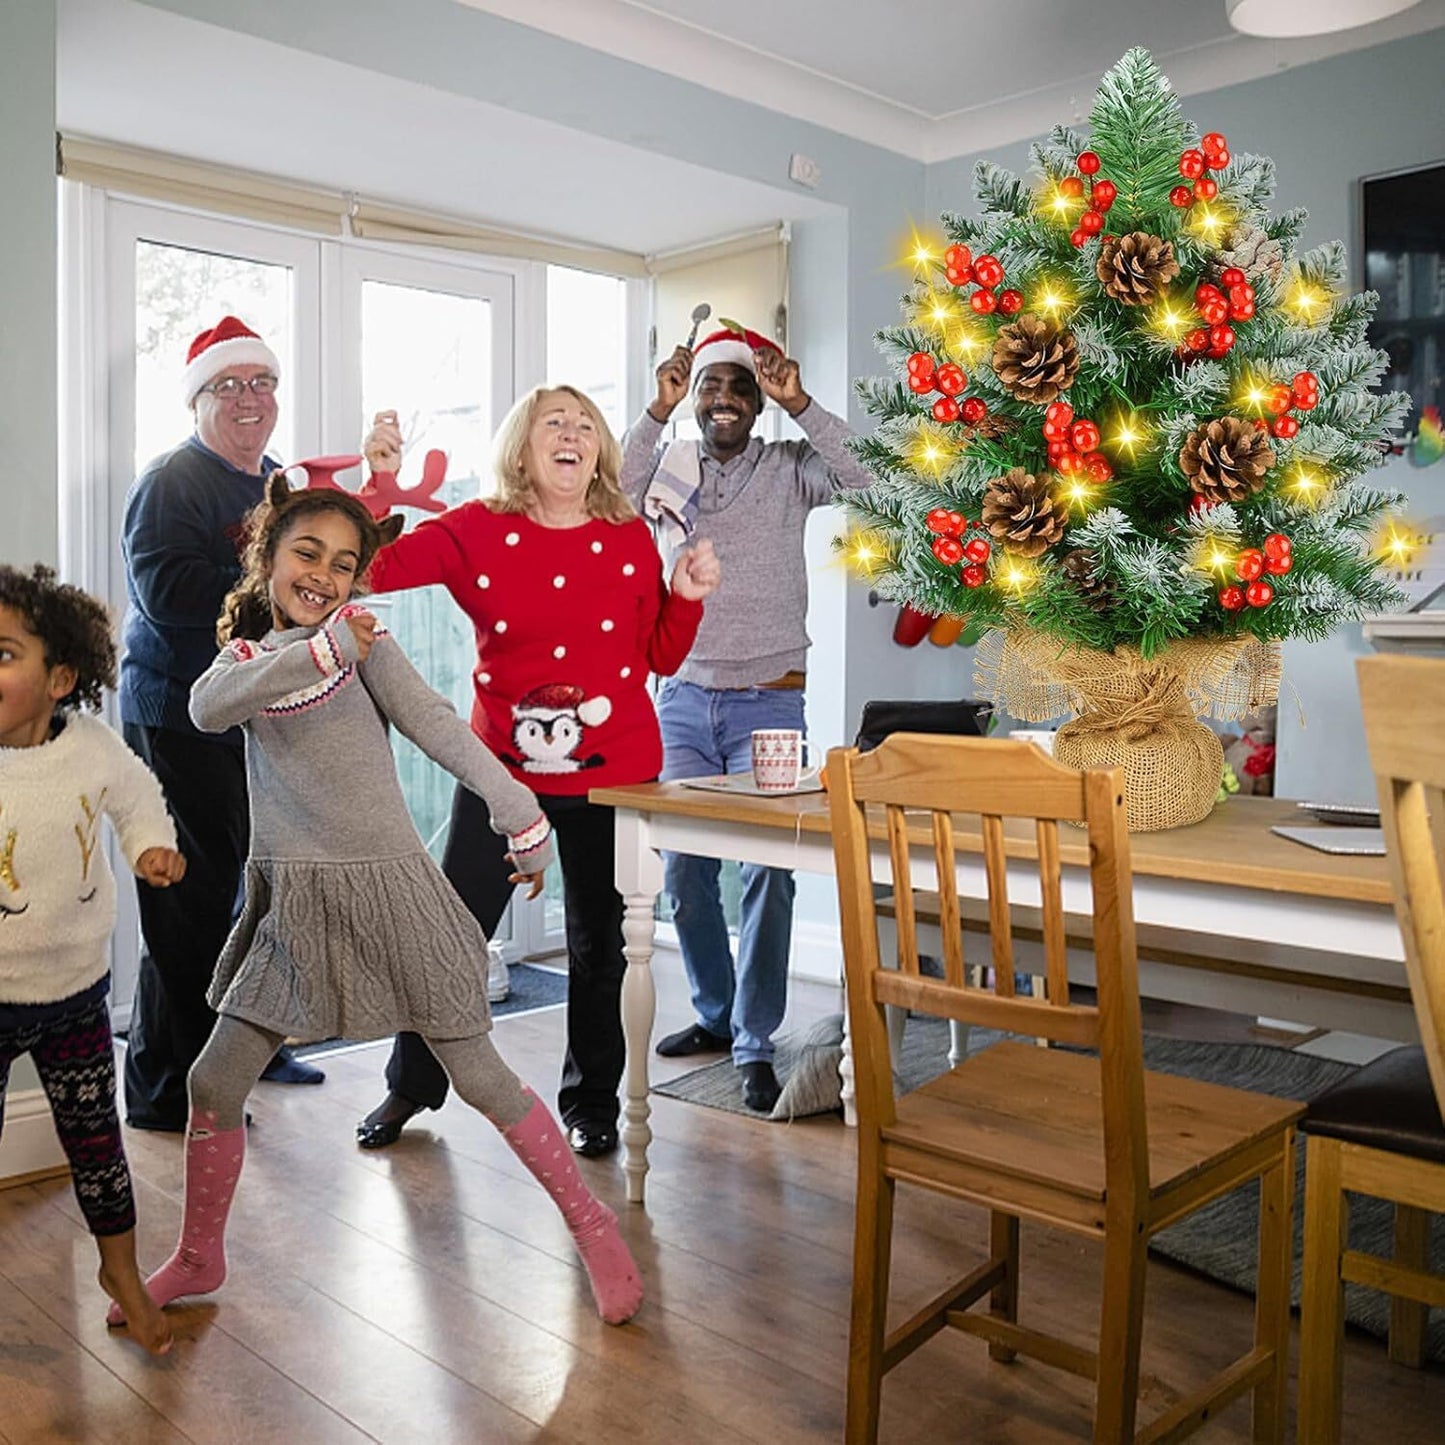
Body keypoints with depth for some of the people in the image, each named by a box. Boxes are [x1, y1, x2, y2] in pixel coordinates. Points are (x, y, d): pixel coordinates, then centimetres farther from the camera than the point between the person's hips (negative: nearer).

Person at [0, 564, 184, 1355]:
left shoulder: (94, 750, -11)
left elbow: (137, 796, 11)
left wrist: (152, 846, -5)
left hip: (75, 989, 2)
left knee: (95, 1139, 15)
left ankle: (121, 1271, 38)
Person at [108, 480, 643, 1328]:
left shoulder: (365, 638, -1)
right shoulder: (244, 654, 8)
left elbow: (439, 729, -12)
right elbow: (207, 708, -15)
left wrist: (520, 815, -22)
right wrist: (320, 650, -27)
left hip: (388, 885, -4)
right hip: (294, 901, 4)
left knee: (481, 1076, 2)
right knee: (215, 1084, 7)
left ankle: (590, 1223, 19)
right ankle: (198, 1259, 31)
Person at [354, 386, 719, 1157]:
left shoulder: (630, 538, 1)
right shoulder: (477, 530, -2)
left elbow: (661, 658, 4)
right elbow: (373, 568, -9)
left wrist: (686, 597, -11)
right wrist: (379, 483, -18)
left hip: (613, 772, 1)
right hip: (503, 767, -1)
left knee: (600, 941, 11)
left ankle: (592, 1102, 30)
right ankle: (411, 1086, 28)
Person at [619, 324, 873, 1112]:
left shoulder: (787, 468, 1)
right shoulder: (669, 463, 7)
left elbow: (868, 476, -16)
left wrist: (799, 404, -20)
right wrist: (656, 413, -15)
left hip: (768, 700, -3)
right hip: (683, 697, 3)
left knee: (767, 869, -6)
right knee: (682, 867, 7)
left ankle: (753, 1044, 4)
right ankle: (715, 1013, 26)